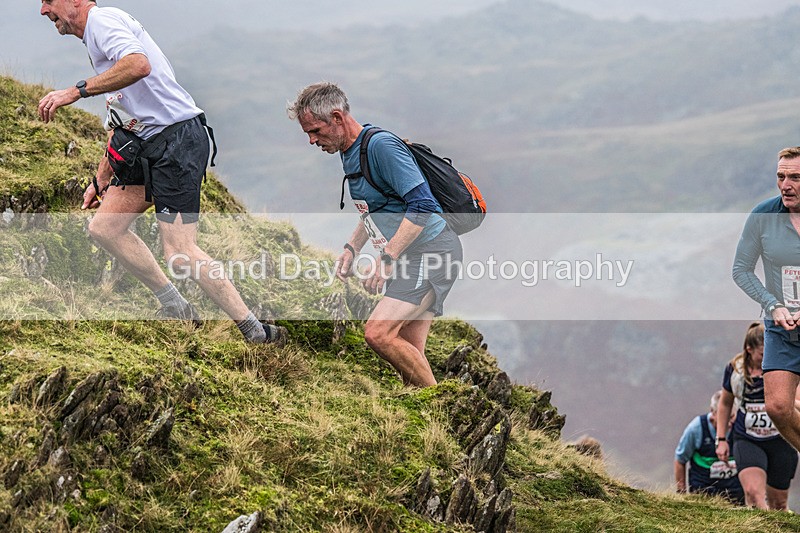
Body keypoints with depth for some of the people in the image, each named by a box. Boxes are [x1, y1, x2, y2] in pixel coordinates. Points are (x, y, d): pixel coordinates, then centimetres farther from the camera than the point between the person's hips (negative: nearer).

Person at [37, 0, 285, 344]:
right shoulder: (94, 39, 23)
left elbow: (138, 65, -31)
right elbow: (120, 120, 30)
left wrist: (75, 91, -28)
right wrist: (101, 179, 30)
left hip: (178, 139, -10)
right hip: (151, 146, 10)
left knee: (180, 253, -14)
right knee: (103, 226, 6)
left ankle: (257, 333, -9)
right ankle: (175, 309, 11)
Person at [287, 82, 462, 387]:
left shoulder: (381, 146, -17)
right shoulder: (350, 153, 14)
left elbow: (422, 204, -23)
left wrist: (387, 260, -23)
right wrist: (352, 248, 16)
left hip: (430, 249, -10)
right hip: (413, 258, 10)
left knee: (378, 333, -22)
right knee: (408, 355, 6)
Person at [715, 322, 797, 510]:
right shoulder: (735, 368, -1)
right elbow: (725, 403, 14)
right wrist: (721, 439, 13)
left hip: (780, 441, 0)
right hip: (746, 441, 0)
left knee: (778, 504, 9)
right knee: (754, 493, -24)